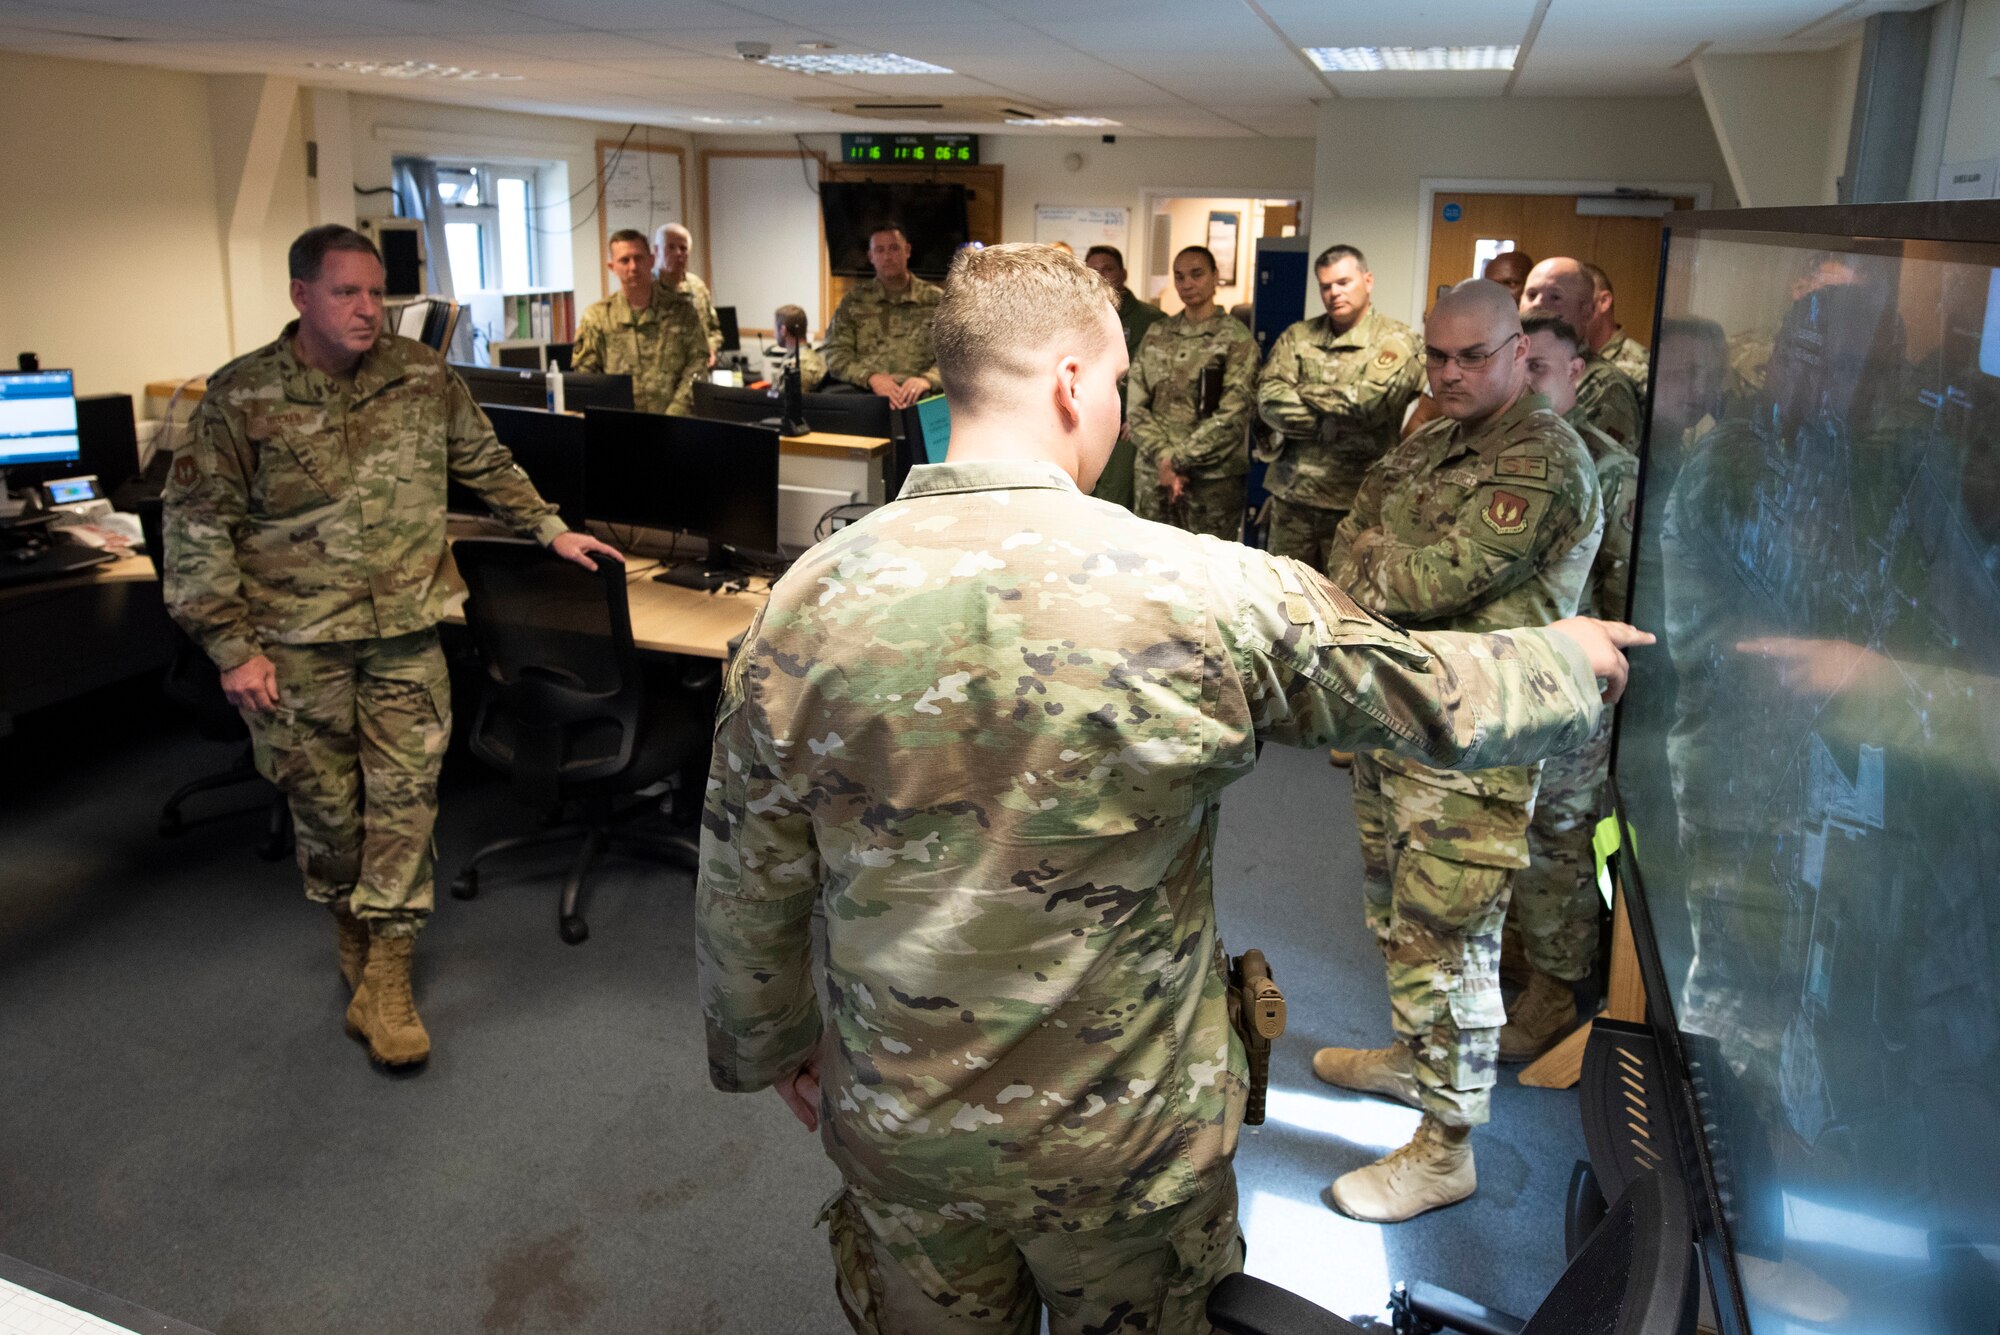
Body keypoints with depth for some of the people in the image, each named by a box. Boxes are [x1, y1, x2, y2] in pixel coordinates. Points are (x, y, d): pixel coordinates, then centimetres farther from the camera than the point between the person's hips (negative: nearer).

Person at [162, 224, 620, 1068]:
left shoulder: (422, 377, 1)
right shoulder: (240, 398, -6)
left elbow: (486, 464, 17)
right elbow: (197, 526, -5)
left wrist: (550, 531, 16)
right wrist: (233, 646, -9)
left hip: (406, 634, 2)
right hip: (296, 647, -1)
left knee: (405, 798, -1)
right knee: (324, 804, 10)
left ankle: (384, 981, 7)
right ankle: (351, 931, 34)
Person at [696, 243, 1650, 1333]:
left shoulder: (809, 602, -15)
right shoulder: (1205, 595, -21)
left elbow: (747, 882, -5)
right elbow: (1440, 703, -7)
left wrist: (766, 1042, 14)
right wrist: (1568, 655, 15)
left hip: (900, 1130, 2)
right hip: (1129, 1137, -1)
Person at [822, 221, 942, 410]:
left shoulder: (936, 300, 14)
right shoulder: (854, 299, 16)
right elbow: (836, 354, 7)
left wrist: (927, 379, -16)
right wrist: (870, 377, -13)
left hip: (917, 398, -1)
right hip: (862, 393, 1)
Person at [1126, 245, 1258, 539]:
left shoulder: (1237, 340, -2)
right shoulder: (1156, 334, 10)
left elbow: (1232, 416, -11)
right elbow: (1135, 405, 4)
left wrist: (1178, 460, -13)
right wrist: (1163, 459, -10)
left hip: (1213, 479, -4)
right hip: (1152, 475, 4)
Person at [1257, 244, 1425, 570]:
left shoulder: (1398, 341, -1)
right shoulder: (1297, 337, 11)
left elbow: (1372, 400, -18)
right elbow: (1269, 401, -3)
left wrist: (1305, 392, -5)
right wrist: (1336, 427, -12)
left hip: (1355, 500, -4)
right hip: (1291, 495, 4)